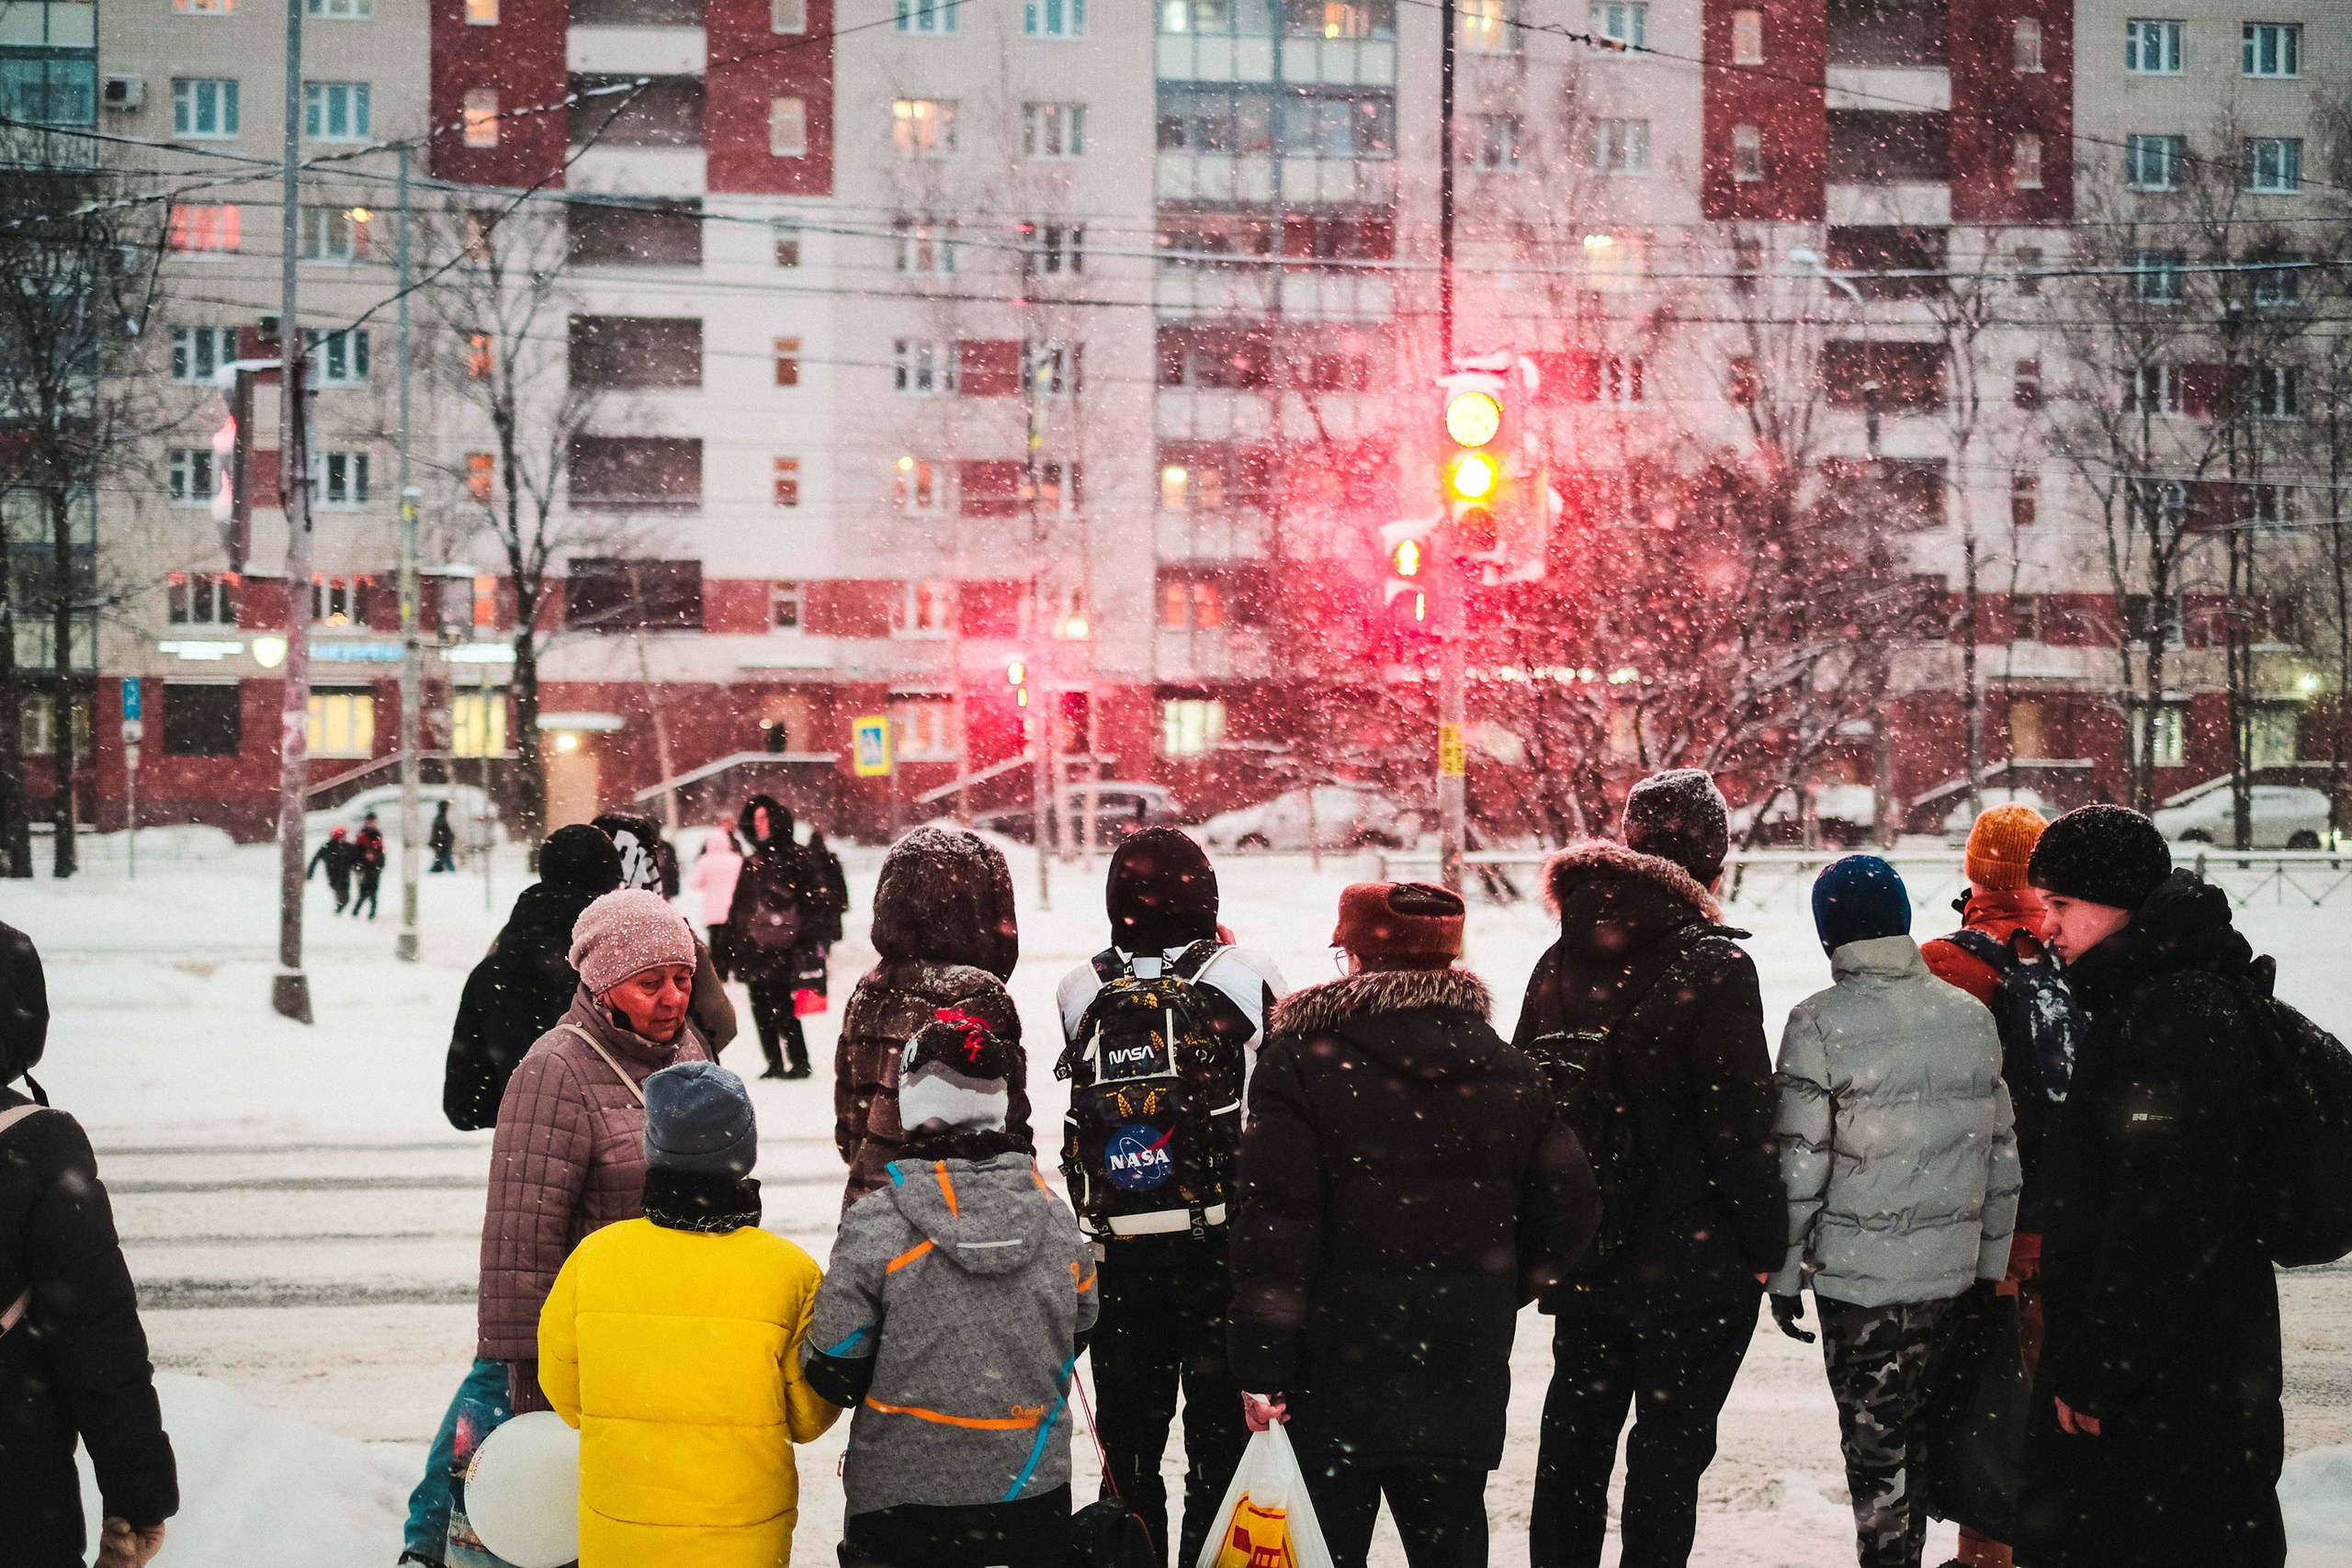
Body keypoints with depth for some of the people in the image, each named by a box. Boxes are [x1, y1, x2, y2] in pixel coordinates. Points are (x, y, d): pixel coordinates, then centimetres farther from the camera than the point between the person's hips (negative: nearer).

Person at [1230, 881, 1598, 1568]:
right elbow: (1572, 1209, 7)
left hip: (1334, 1376, -4)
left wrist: (1260, 1364, -11)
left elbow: (1274, 1225, -15)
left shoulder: (1300, 1060, -9)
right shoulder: (1511, 1072, 5)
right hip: (1466, 1378, 4)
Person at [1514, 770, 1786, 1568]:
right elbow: (1739, 1121, -16)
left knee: (1577, 1429, 17)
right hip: (1692, 1261, -5)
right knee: (1670, 1444, 4)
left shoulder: (1561, 961, 3)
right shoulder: (1713, 963, -14)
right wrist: (1766, 1245, -8)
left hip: (1582, 1253, 5)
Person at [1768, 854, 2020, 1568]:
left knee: (1874, 1441, 4)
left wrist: (1785, 1273, -3)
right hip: (1952, 1267, 5)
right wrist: (1991, 1261, 18)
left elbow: (1800, 1163, -12)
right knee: (1912, 1430, 18)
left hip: (1858, 1272, -5)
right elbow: (2003, 1154, 9)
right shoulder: (1973, 1017, 4)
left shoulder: (1820, 1023, -12)